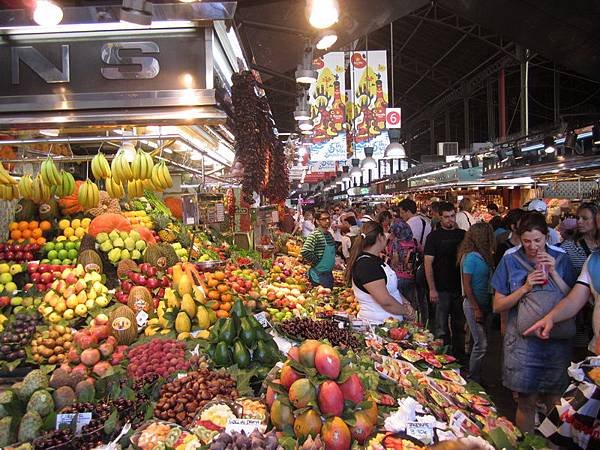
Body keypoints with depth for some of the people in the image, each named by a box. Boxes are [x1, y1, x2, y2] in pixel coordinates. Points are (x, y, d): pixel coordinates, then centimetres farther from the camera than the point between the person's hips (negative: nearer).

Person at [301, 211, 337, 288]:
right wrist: (316, 262, -17)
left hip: (329, 273, 8)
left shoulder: (329, 235, 7)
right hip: (319, 274, -8)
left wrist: (333, 262, 11)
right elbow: (304, 252, -28)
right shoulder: (314, 235, -17)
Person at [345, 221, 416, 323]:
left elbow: (391, 289, 17)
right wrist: (407, 312, -10)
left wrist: (405, 302, 0)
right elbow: (386, 302, -24)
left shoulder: (375, 260, 11)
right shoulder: (366, 265, -22)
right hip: (377, 324, -9)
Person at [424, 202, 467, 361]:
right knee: (442, 327, 3)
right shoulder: (434, 236, -4)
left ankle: (459, 355, 28)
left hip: (460, 288, 4)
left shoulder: (463, 235, 7)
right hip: (441, 288, -3)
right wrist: (432, 289, -14)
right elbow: (428, 263, -8)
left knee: (460, 326, 14)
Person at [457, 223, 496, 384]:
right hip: (474, 305, -8)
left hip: (484, 304, 8)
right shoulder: (471, 257, -16)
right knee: (481, 344, -3)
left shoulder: (483, 256, 8)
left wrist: (486, 307, 7)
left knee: (481, 342, 13)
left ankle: (476, 378, 26)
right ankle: (473, 379, 11)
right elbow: (466, 286, -17)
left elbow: (487, 281, 11)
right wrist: (476, 309, -16)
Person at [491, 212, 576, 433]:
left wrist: (554, 273, -13)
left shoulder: (560, 257, 1)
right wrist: (525, 288, -15)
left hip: (556, 339, 1)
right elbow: (498, 306, -2)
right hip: (524, 340, -1)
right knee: (526, 402, 5)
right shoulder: (510, 259, -3)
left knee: (554, 401, 8)